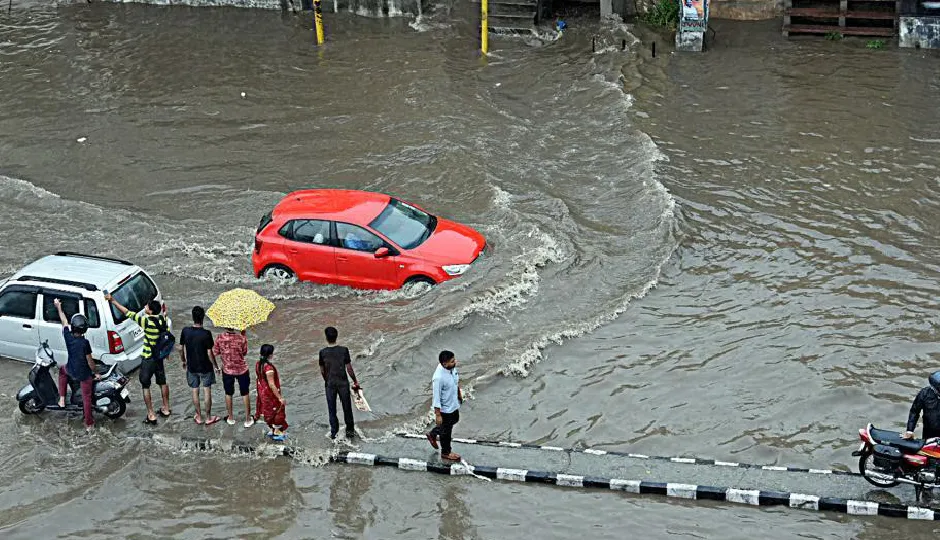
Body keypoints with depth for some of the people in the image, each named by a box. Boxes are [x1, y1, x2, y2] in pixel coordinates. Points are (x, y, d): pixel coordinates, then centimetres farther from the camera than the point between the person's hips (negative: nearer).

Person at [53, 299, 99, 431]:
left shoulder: (67, 336, -16)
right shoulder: (85, 343, -26)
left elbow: (64, 321, 3)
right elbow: (90, 361, -17)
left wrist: (58, 307, 19)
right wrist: (94, 373, 0)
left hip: (71, 371, 4)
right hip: (84, 374, -3)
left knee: (62, 370, 38)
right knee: (86, 398, 10)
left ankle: (62, 399, 34)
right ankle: (89, 423, 20)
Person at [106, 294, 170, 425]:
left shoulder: (147, 321, -25)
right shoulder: (162, 319, -6)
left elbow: (127, 313, -21)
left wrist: (113, 301, -15)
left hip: (148, 359, -7)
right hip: (159, 357, 7)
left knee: (145, 386, 5)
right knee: (162, 382, 22)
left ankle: (151, 416, 6)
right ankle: (166, 409, 34)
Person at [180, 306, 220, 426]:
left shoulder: (185, 331, -11)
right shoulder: (206, 334, -21)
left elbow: (181, 349, 0)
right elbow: (210, 353, -16)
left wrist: (183, 361, 18)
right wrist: (215, 366, -1)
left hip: (191, 367, 3)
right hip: (205, 367, -3)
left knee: (195, 391, 15)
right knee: (207, 391, 10)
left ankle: (199, 417, 26)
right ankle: (208, 417, 19)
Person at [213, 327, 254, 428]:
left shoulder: (220, 338, -18)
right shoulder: (241, 338, -21)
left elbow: (215, 352, -6)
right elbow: (244, 352, -5)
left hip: (227, 370, 1)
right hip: (242, 369, -1)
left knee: (228, 394, 20)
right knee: (245, 394, 15)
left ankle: (230, 418, 32)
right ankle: (248, 419, 21)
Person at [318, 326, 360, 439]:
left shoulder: (323, 352, -9)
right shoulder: (344, 350, -12)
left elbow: (322, 371, 0)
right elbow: (349, 368, -9)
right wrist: (355, 381, 3)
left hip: (330, 384, 1)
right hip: (343, 383, -1)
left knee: (332, 409, 12)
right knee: (347, 408, 13)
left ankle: (333, 432, 17)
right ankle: (350, 431, 21)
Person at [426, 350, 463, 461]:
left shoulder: (452, 367, -14)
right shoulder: (438, 378, -38)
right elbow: (436, 398, -29)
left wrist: (459, 393, 21)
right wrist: (437, 415, -22)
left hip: (454, 404, 8)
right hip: (445, 408, -8)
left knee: (455, 420, 31)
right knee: (446, 430, 14)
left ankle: (433, 434, 51)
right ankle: (446, 453, 39)